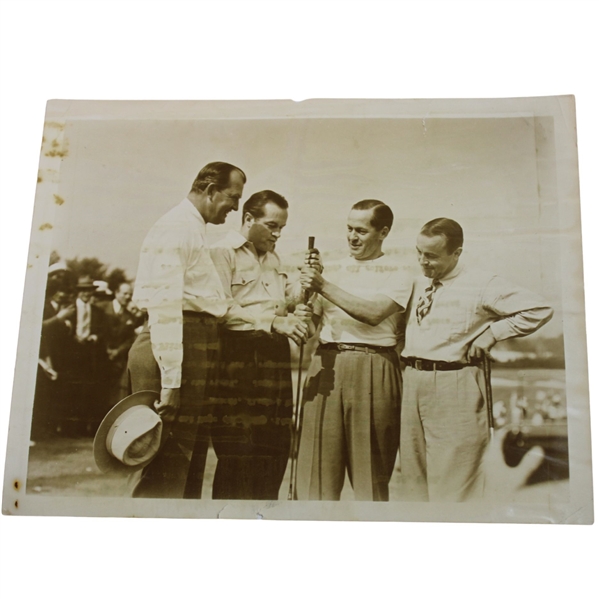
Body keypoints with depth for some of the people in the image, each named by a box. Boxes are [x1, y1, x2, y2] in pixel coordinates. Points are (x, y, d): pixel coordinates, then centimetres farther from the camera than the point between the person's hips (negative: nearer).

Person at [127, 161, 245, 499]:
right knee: (164, 472, -8)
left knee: (191, 468, 15)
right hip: (178, 352, -11)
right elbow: (164, 307, -20)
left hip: (198, 350, 11)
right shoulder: (176, 229, -10)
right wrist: (170, 381, -24)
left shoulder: (195, 231, 21)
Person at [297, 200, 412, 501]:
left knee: (370, 466, 3)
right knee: (318, 459, 2)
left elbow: (374, 313, -15)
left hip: (371, 370, -4)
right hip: (326, 365, 4)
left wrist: (323, 286, -14)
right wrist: (309, 282, -7)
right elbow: (313, 318, 11)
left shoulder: (396, 275, 3)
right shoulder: (335, 269, 17)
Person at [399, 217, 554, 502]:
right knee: (413, 472, 12)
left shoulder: (482, 285, -6)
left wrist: (491, 333, -7)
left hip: (454, 386, -6)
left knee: (452, 479, -2)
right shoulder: (417, 285, 12)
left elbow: (540, 309, -7)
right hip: (410, 381, 6)